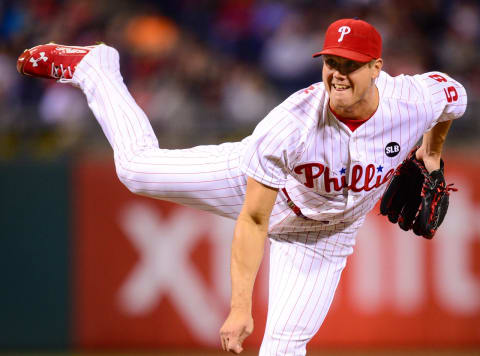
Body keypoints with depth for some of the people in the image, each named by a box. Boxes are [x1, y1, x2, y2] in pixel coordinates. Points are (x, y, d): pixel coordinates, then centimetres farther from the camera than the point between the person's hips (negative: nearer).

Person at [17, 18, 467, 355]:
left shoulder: (414, 102, -33)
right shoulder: (290, 123, -40)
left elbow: (452, 92, -5)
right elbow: (252, 222, -34)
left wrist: (433, 150, 11)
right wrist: (240, 305, -36)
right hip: (253, 179, -2)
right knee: (137, 166, 6)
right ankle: (90, 65, 30)